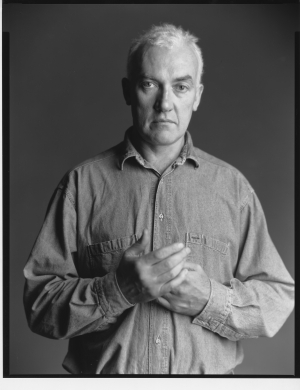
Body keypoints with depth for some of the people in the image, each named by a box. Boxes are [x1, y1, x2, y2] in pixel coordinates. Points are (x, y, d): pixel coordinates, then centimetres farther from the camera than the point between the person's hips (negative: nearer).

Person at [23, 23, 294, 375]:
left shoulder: (233, 186, -3)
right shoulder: (82, 183, -8)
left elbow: (279, 298, -3)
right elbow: (40, 304, -9)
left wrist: (210, 299, -19)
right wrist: (121, 289, -24)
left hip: (212, 374, 1)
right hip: (101, 374, -1)